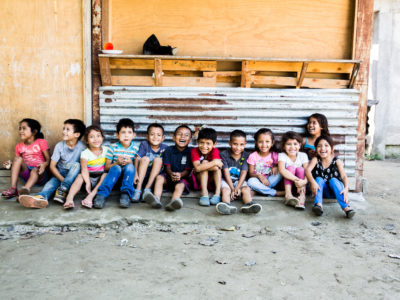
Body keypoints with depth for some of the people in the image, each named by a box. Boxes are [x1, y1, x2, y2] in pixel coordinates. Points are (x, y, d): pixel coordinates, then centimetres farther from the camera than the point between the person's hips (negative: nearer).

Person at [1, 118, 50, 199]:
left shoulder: (41, 142, 1)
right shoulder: (19, 146, 12)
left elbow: (48, 159, -6)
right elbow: (16, 161, 9)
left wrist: (44, 164, -28)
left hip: (39, 175, -3)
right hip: (26, 173, 3)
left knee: (35, 170, -35)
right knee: (19, 159, -20)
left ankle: (26, 189, -63)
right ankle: (13, 189, -34)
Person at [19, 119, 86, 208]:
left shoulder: (81, 147, -12)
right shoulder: (59, 146, -7)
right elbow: (52, 166, -6)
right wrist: (63, 180, -18)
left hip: (74, 174, -1)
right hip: (60, 174, 1)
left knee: (76, 165, -30)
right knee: (52, 182, -28)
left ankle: (62, 190, -34)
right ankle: (42, 197, -60)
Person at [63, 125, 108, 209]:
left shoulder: (106, 150, 4)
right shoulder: (85, 153, -4)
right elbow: (84, 169, -19)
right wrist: (87, 182, -34)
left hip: (101, 178, 1)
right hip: (89, 177, -1)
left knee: (105, 175, -29)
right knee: (80, 176, -28)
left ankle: (90, 196, -44)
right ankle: (69, 198, -47)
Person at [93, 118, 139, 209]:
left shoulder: (135, 148, 0)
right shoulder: (113, 147, -1)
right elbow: (106, 168, 0)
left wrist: (130, 163, -19)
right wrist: (117, 163, -20)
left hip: (129, 175, 1)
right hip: (115, 175, 0)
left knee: (130, 166, -29)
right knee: (116, 167, -32)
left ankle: (126, 194, -34)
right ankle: (101, 194, -41)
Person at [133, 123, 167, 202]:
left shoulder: (164, 148, -3)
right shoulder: (144, 144, -7)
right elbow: (137, 159, -17)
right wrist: (136, 174, -30)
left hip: (155, 175, 1)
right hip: (142, 175, -1)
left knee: (158, 159, -21)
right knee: (145, 158, -24)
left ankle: (147, 189, -27)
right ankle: (138, 189, -30)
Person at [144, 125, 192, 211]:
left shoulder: (190, 152, 1)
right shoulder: (169, 150, 6)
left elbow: (188, 170, -4)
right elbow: (167, 167, -1)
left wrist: (180, 174, -28)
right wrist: (171, 174, -25)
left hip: (182, 178, -2)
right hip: (169, 176, 2)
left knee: (180, 185, -32)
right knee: (159, 178, -27)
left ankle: (172, 201, -63)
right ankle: (156, 199, -52)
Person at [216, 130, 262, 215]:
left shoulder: (246, 156, -1)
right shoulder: (224, 154, -6)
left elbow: (244, 173, -6)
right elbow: (226, 173, -9)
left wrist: (238, 188, -19)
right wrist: (232, 189, -16)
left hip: (239, 181, 2)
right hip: (226, 180, -2)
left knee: (246, 189, -26)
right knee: (225, 190, -30)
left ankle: (248, 205, -53)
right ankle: (227, 205, -59)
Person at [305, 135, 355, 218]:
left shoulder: (337, 161, -9)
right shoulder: (316, 160, -5)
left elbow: (344, 176, -20)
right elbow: (307, 170, -23)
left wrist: (346, 188, -41)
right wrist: (313, 182, -43)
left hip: (336, 190, -1)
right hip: (323, 191, 2)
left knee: (333, 180, -29)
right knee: (319, 179, -23)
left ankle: (346, 207, -46)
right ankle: (318, 204, -41)